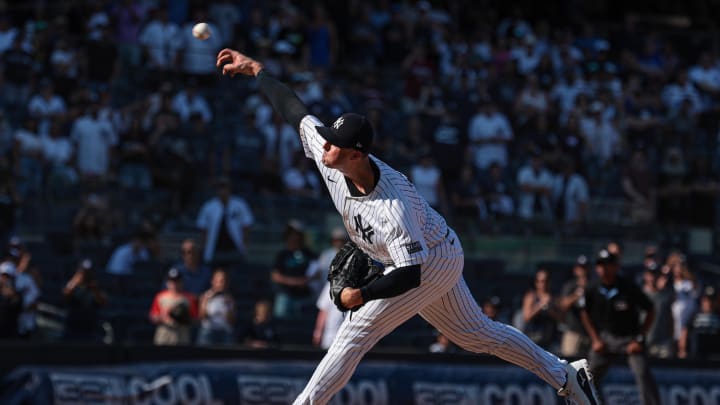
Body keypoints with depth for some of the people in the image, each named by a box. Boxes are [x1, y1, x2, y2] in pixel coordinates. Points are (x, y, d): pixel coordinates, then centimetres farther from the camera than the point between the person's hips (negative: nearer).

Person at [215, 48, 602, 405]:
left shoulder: (393, 206, -39)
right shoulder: (331, 159, -19)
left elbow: (410, 274, -37)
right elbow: (296, 111, -7)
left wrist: (361, 295, -30)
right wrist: (255, 68, -4)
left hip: (434, 261, -9)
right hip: (432, 258, 9)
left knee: (359, 328, -13)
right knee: (476, 333, 19)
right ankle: (564, 374, 28)